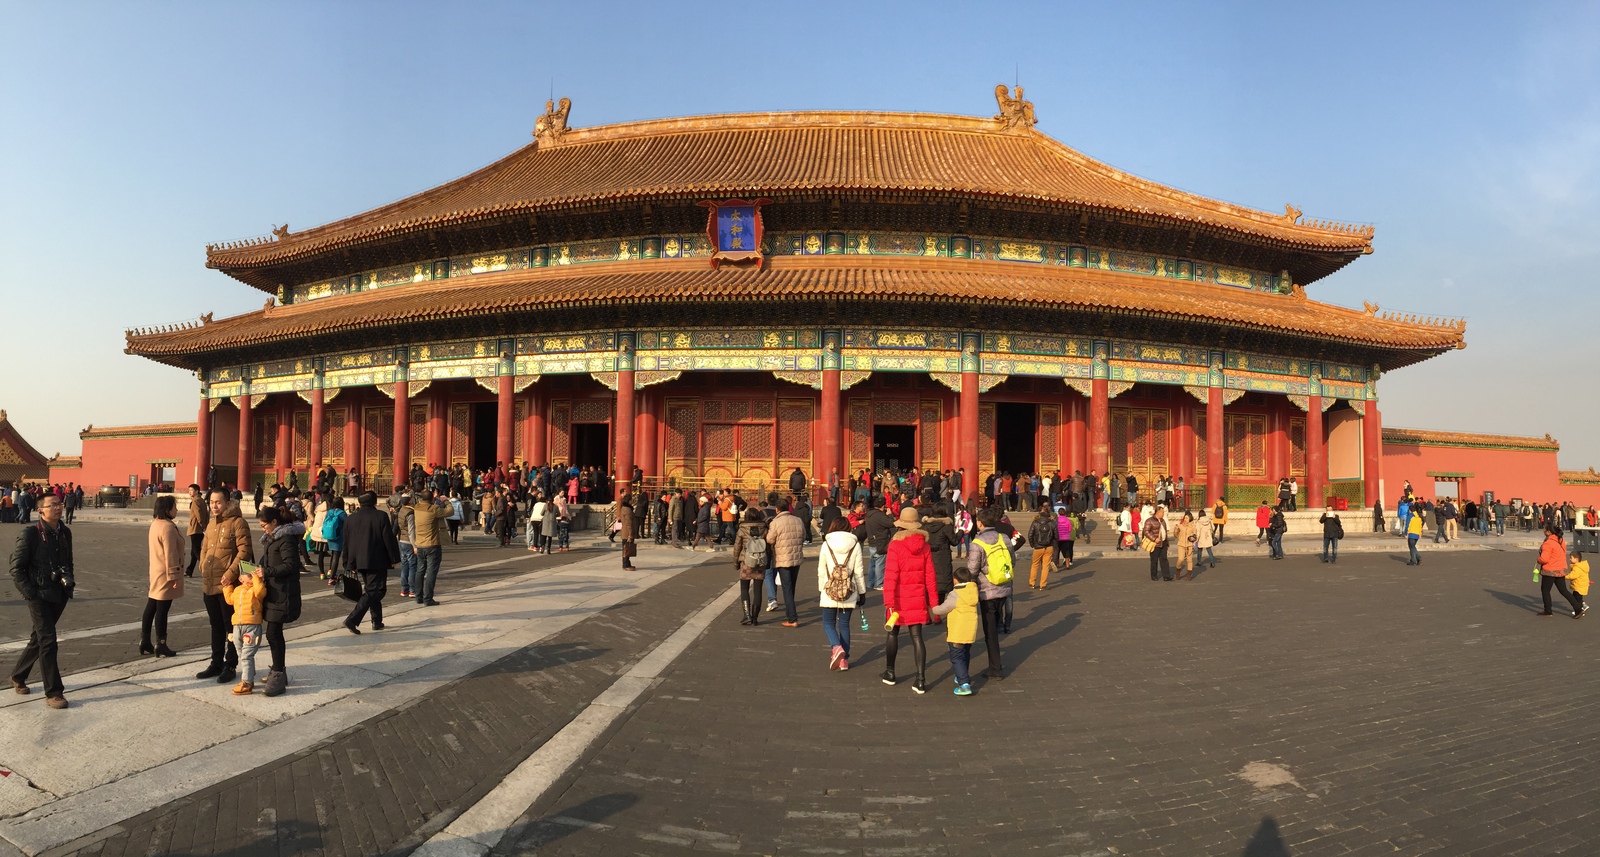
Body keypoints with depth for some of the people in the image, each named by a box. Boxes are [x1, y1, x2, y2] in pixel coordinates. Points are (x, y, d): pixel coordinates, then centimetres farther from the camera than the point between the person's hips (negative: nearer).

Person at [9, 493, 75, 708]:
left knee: (38, 639, 18)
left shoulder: (65, 532, 6)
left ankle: (18, 677, 39)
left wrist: (69, 583, 8)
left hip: (59, 596, 6)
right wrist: (30, 593, -12)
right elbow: (16, 568, -9)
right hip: (39, 596, -6)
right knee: (48, 642, -8)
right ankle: (53, 692, -1)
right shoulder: (30, 534, -12)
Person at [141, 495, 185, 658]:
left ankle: (144, 642, 21)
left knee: (151, 607, 14)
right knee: (162, 610, -2)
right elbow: (170, 554, -22)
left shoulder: (155, 524, 11)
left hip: (156, 572, 10)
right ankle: (160, 646, 5)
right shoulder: (168, 527, -20)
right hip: (166, 575, -10)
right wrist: (175, 576, -20)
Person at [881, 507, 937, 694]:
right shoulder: (924, 546, -1)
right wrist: (933, 603, 10)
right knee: (917, 637, 5)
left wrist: (889, 602, -17)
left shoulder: (895, 545, -12)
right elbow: (930, 576, 2)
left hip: (899, 598, -2)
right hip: (918, 599, 2)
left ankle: (890, 673, 29)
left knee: (893, 633, 16)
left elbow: (890, 576, -17)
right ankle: (920, 679, -1)